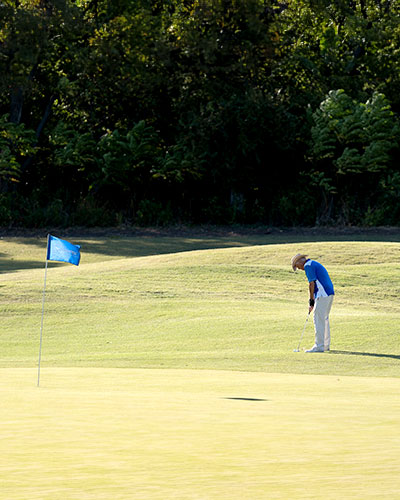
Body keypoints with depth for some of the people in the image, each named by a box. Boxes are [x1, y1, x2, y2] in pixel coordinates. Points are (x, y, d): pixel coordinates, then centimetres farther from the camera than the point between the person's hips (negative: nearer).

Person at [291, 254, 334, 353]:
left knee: (318, 319, -7)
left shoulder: (308, 265, -8)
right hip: (329, 293, 10)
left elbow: (312, 284, -13)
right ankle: (326, 344, 21)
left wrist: (311, 301, -7)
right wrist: (312, 301, 21)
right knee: (324, 319, 17)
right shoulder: (315, 264, 23)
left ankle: (319, 346, -8)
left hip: (323, 295, -10)